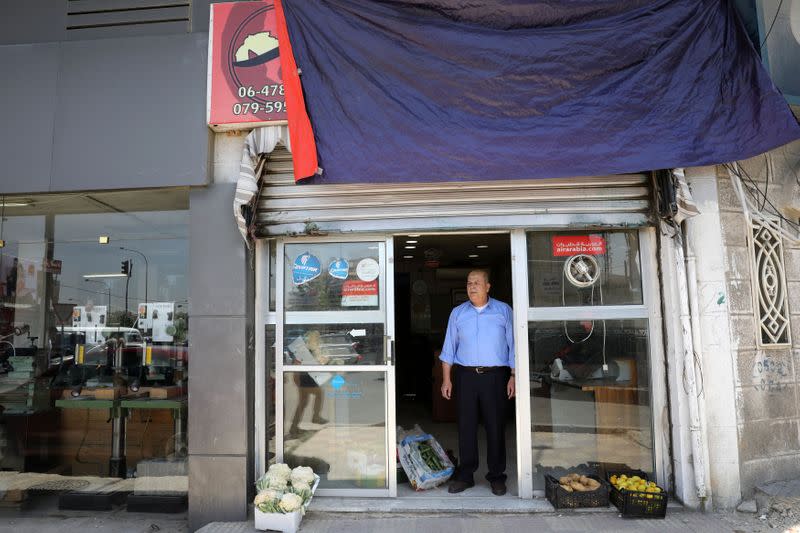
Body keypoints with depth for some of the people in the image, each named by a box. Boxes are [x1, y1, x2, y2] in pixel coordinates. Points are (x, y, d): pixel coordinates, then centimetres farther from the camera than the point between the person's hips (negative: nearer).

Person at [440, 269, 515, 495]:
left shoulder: (503, 311, 4)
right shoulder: (457, 313, 9)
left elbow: (512, 344, 4)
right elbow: (449, 347, 9)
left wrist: (513, 376, -2)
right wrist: (446, 379, 3)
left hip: (495, 376, -1)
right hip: (465, 376, 2)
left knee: (496, 426, 4)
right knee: (466, 427, 5)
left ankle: (496, 476, 17)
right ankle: (465, 475, 16)